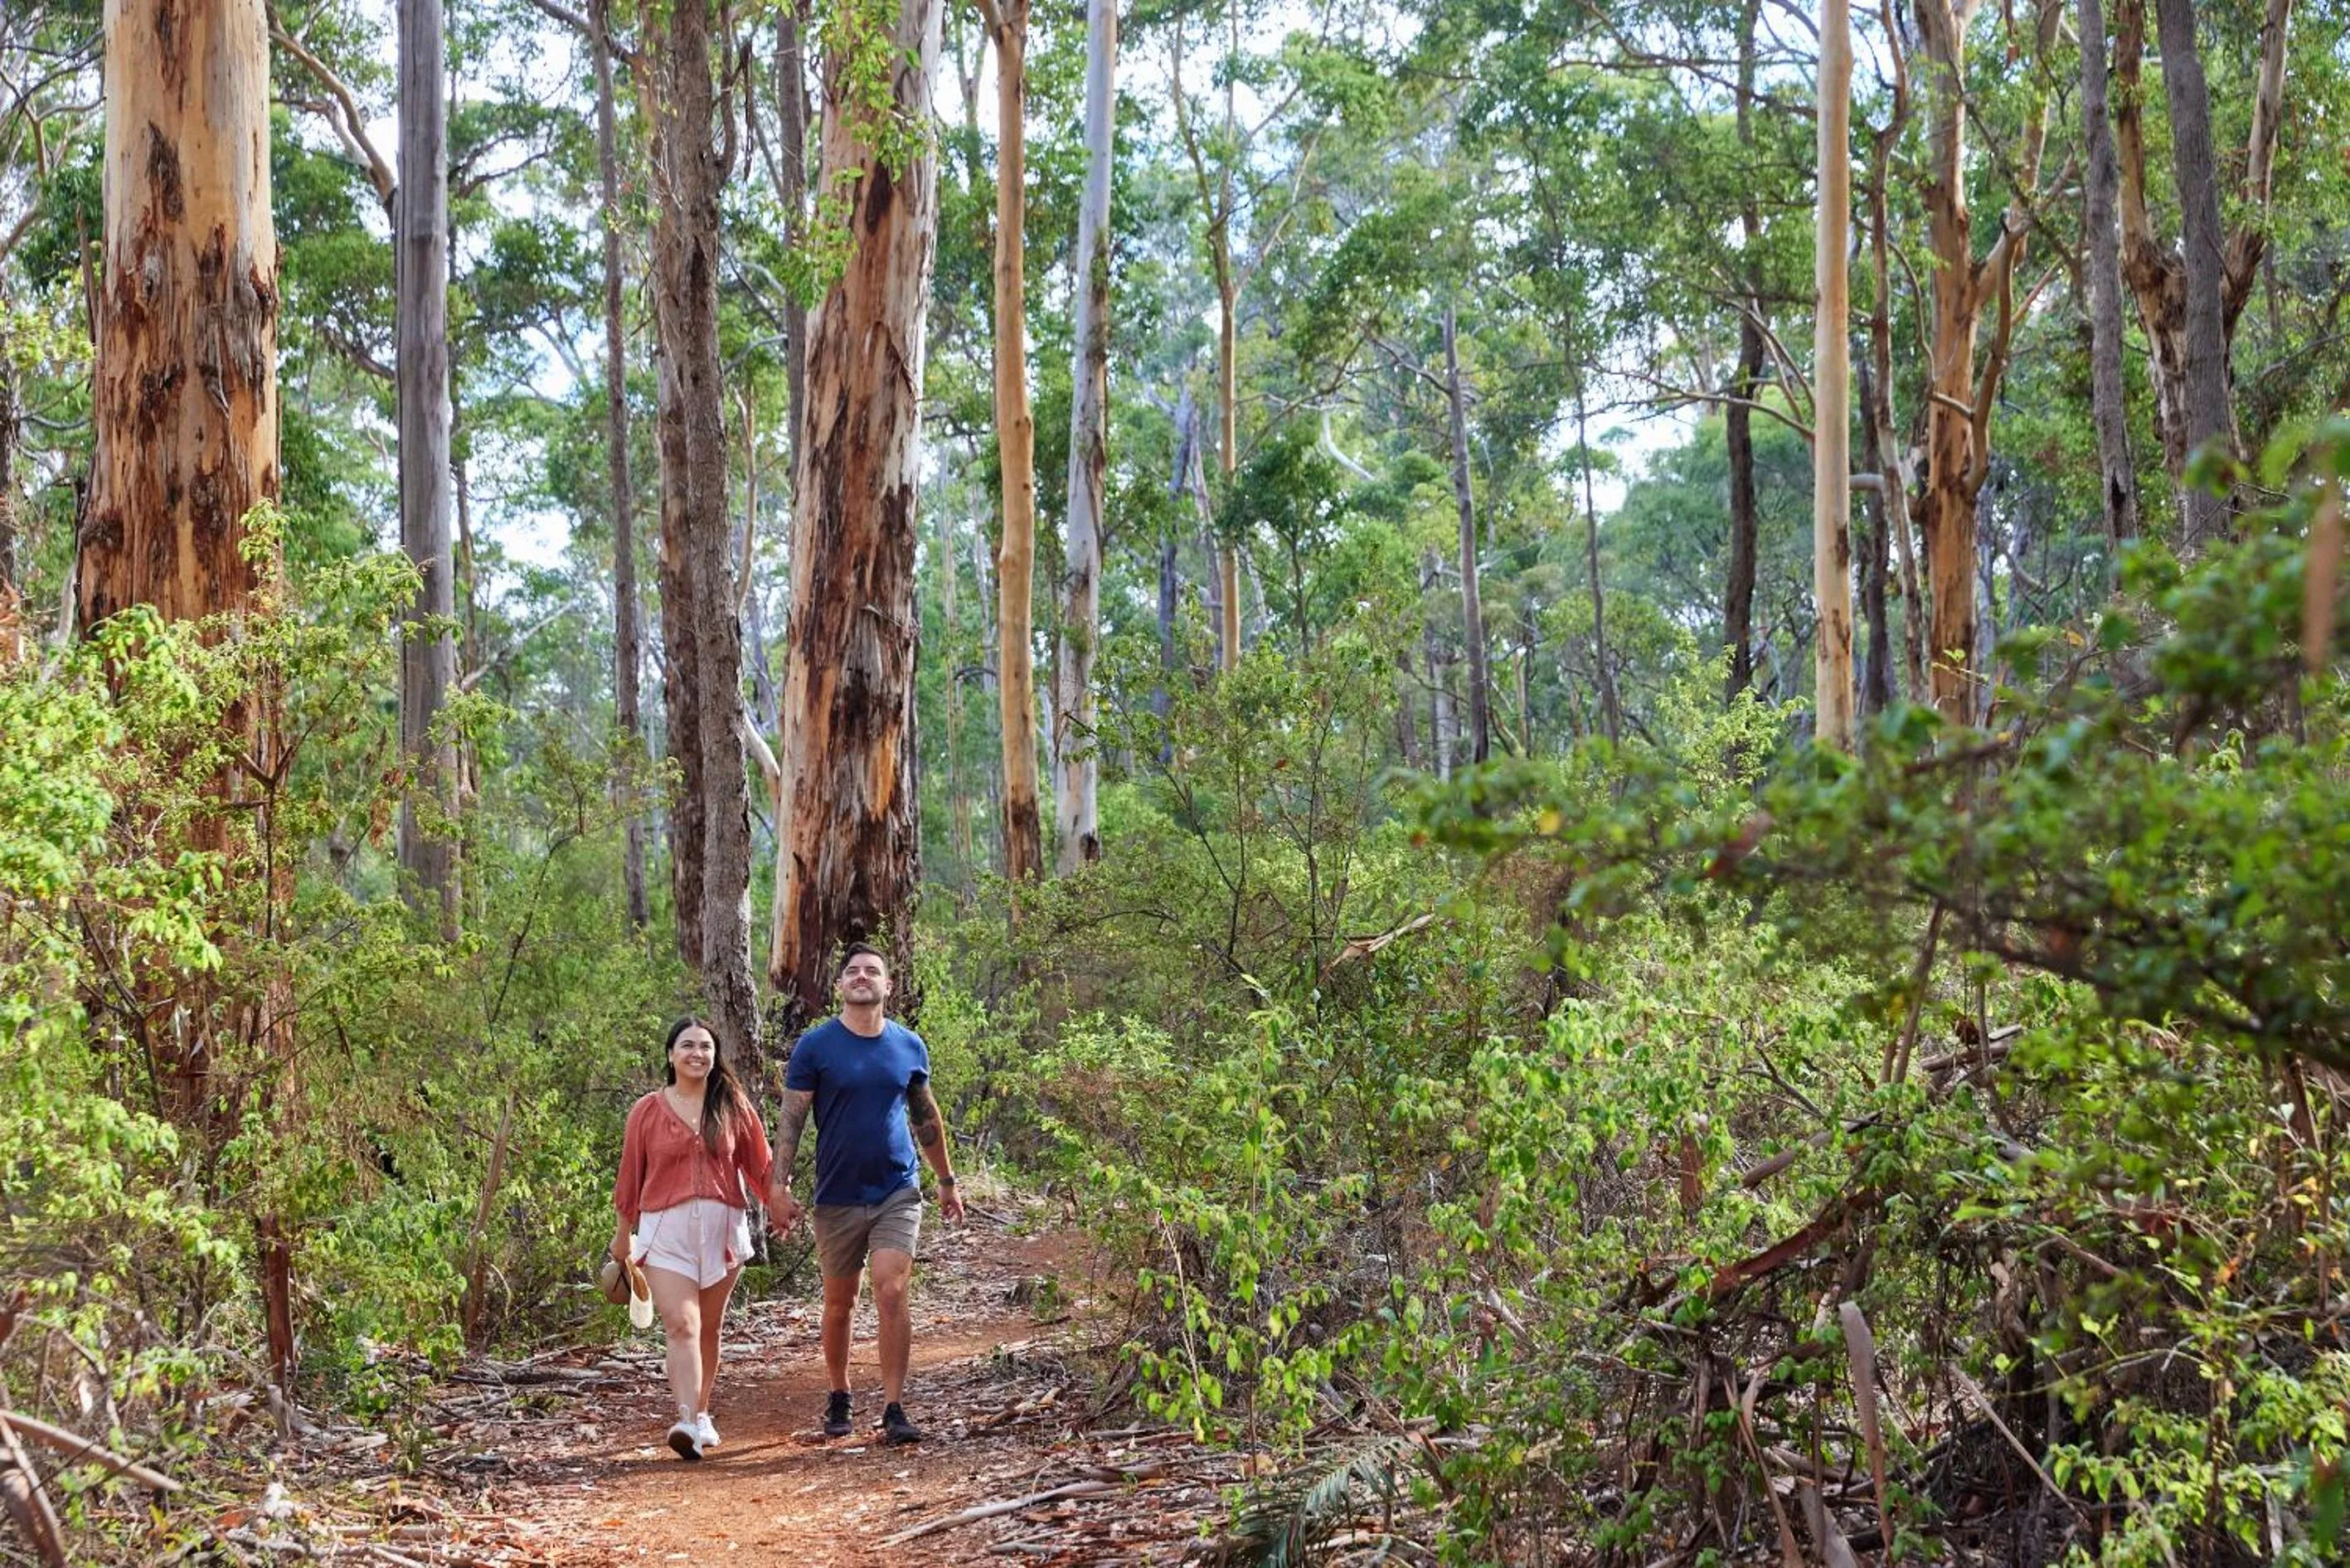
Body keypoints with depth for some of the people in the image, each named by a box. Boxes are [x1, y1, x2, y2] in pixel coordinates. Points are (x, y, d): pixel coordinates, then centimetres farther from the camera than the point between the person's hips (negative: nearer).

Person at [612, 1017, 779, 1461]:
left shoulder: (733, 1106, 6)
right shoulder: (647, 1111, 3)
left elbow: (760, 1164, 9)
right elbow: (631, 1176, 9)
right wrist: (623, 1234, 15)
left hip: (722, 1225, 2)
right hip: (666, 1228, -2)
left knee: (708, 1329, 11)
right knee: (681, 1326, -15)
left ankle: (702, 1414, 26)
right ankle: (688, 1424, -25)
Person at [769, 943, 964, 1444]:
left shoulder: (909, 1046, 5)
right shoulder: (816, 1046, -3)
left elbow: (926, 1117, 16)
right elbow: (791, 1120, -4)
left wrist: (947, 1182, 20)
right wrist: (780, 1185, -13)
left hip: (898, 1191, 1)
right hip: (837, 1197, 0)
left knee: (891, 1296, -12)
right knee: (839, 1305, 11)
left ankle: (894, 1411, -9)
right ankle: (838, 1400, 30)